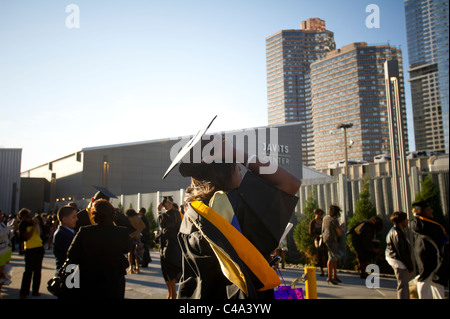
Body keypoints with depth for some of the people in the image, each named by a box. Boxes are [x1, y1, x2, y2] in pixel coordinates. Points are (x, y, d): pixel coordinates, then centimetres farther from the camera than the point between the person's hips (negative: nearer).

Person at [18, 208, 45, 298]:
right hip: (30, 249, -6)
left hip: (39, 247, 6)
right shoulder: (22, 225, -7)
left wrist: (38, 224, -2)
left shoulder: (33, 222, 9)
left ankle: (35, 290, 20)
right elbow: (27, 236, -18)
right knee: (28, 271, -4)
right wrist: (34, 225, -18)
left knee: (38, 270, 10)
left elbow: (40, 232, 11)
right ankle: (24, 292, 7)